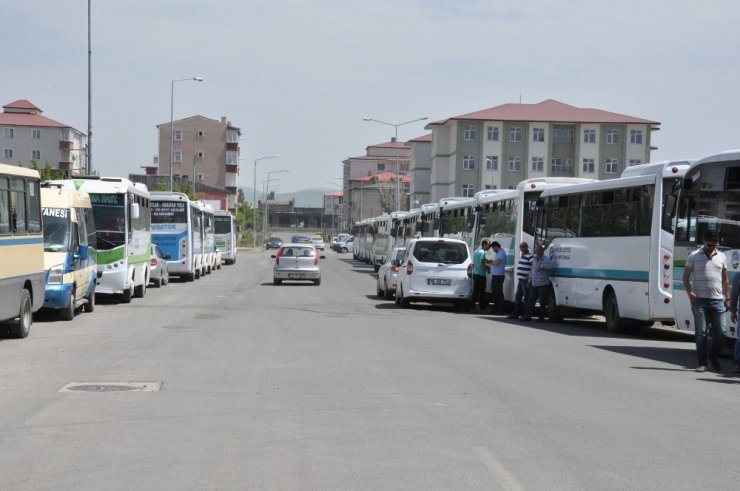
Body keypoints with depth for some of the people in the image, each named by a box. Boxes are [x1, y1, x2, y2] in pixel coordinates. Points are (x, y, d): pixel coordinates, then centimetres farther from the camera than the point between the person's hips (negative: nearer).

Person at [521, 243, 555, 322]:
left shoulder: (546, 259, -9)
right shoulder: (534, 259, 14)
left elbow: (552, 264, -29)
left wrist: (542, 266, -27)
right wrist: (530, 279, 22)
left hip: (543, 285, -7)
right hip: (534, 285, 7)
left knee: (542, 302, -1)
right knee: (530, 301, 8)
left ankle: (541, 318, 7)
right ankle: (527, 316, 13)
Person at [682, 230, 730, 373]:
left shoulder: (722, 257, 12)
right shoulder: (694, 256, 3)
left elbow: (725, 279, 16)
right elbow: (686, 277, 4)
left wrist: (727, 298, 9)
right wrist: (689, 292, -12)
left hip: (718, 300, 3)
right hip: (700, 300, -3)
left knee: (719, 331, 3)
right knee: (701, 332, -2)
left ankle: (713, 357, 25)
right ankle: (702, 362, 4)